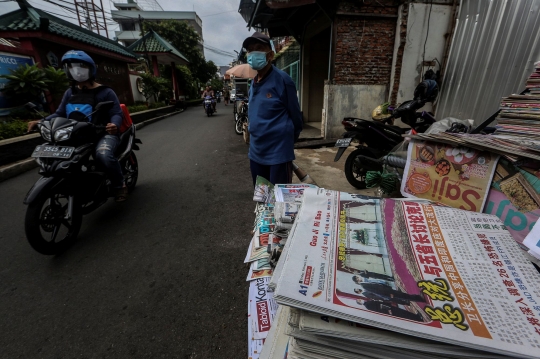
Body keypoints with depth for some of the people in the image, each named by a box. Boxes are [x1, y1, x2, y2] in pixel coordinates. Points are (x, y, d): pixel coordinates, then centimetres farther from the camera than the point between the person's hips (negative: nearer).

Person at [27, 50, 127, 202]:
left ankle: (120, 184, -15)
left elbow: (117, 113, -9)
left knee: (104, 154, -38)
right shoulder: (70, 92, 18)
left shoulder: (105, 92, -1)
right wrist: (42, 122, 1)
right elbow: (60, 113, 18)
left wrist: (114, 124, -32)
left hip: (103, 133, -7)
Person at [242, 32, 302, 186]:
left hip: (279, 152, -7)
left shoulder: (282, 80, -11)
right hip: (256, 152, 7)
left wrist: (288, 140, 6)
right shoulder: (253, 83, 10)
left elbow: (295, 115, -5)